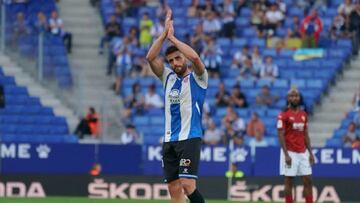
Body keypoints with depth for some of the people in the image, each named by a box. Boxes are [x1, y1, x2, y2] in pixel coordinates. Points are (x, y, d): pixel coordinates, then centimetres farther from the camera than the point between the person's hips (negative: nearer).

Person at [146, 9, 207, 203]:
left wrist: (172, 37, -12)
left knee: (187, 185, -18)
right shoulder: (168, 77, 13)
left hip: (190, 138, -6)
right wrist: (164, 33, -7)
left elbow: (194, 57, -21)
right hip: (169, 140, 6)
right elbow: (151, 58, 0)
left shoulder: (197, 78, -1)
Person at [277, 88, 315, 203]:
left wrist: (310, 152, 10)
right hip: (290, 153, -6)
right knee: (289, 181, -1)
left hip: (303, 152, 6)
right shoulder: (283, 115, -7)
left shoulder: (303, 115, 11)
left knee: (308, 180, 3)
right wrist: (286, 155, -18)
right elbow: (281, 135, -11)